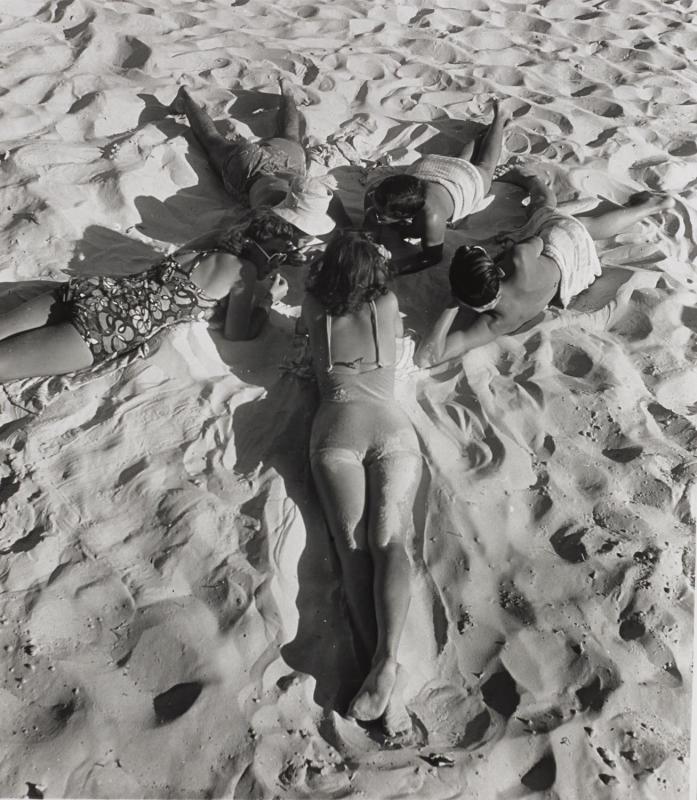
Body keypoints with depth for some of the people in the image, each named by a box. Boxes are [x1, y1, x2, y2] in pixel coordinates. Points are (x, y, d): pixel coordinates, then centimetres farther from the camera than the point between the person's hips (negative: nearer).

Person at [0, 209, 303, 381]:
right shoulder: (244, 271, -2)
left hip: (93, 289, 7)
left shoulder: (213, 243, 18)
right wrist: (269, 298, 17)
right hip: (110, 326, -7)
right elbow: (237, 333, 3)